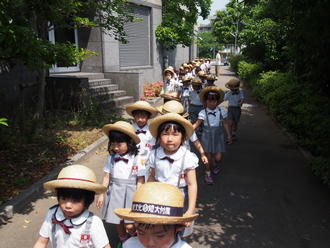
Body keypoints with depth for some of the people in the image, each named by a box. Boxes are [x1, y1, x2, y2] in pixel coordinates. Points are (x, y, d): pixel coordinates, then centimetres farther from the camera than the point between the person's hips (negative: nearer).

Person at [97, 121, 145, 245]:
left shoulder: (136, 159, -12)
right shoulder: (111, 158, -2)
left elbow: (140, 181, -8)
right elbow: (106, 177, 5)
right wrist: (101, 195, 7)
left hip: (130, 193, -3)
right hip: (114, 192, 3)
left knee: (129, 225, -3)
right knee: (118, 222, 14)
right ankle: (123, 241, 42)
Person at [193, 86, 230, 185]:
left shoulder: (221, 111, -5)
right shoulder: (203, 113, -11)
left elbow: (225, 124, 5)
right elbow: (197, 123, -20)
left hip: (218, 136, 2)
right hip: (207, 136, -1)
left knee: (218, 158, 2)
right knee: (208, 156, 7)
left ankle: (215, 165, 39)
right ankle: (207, 174, 29)